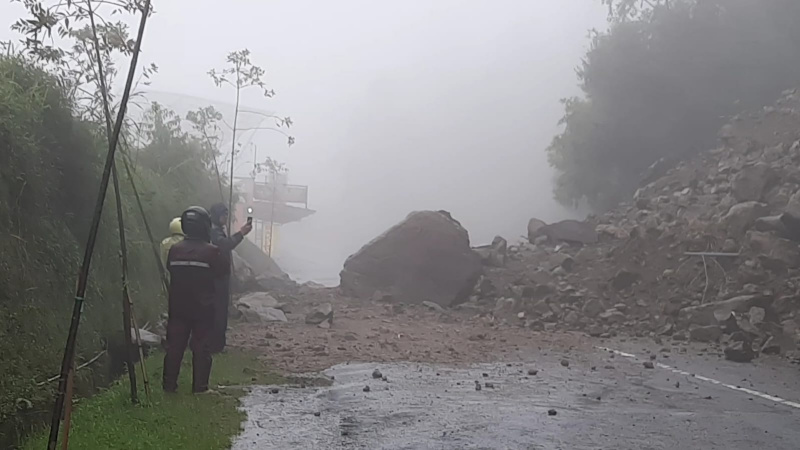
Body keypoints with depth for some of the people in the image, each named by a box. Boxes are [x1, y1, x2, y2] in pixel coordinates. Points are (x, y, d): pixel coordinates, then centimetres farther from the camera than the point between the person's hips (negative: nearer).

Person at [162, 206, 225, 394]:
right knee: (201, 347, 4)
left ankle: (169, 384, 14)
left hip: (178, 307, 3)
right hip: (203, 308, -3)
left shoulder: (175, 249, -3)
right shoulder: (211, 251, -14)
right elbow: (221, 270, -1)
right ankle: (200, 386, 5)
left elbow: (170, 270, 9)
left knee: (174, 345, 10)